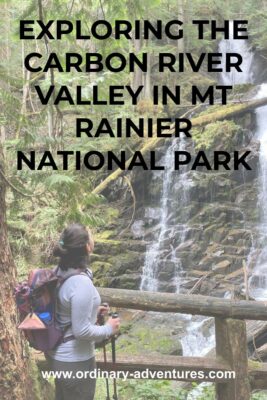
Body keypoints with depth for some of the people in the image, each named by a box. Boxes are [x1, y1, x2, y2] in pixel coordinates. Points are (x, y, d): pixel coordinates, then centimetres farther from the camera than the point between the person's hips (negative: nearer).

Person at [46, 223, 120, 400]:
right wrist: (108, 329, -12)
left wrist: (92, 310, 13)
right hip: (74, 360, -9)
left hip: (57, 353, 9)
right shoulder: (81, 282, -30)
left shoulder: (61, 271, -3)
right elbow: (81, 331, -26)